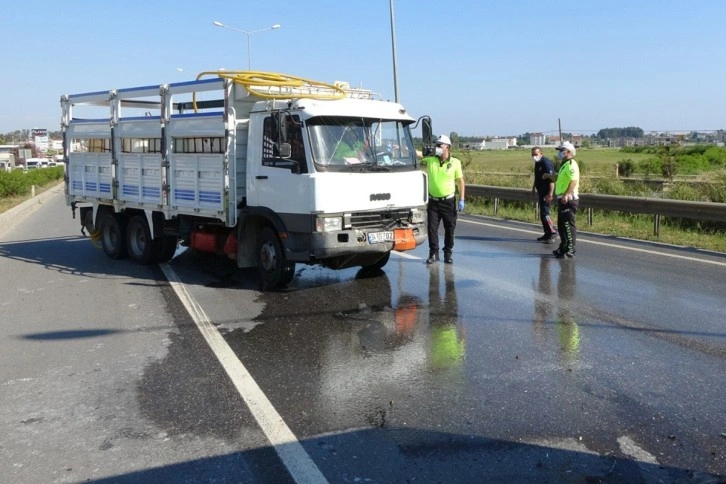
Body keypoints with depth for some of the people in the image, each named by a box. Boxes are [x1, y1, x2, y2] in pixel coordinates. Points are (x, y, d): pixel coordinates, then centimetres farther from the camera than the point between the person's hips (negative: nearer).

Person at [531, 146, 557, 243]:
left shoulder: (546, 163, -18)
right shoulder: (537, 163, 11)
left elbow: (551, 179, -23)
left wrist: (550, 194, -28)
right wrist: (533, 187, 29)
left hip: (546, 192, -10)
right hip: (541, 191, 10)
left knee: (544, 213, -11)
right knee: (542, 213, 12)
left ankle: (553, 232, -5)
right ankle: (547, 234, 19)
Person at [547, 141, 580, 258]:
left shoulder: (571, 165, -13)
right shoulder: (564, 165, 19)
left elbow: (574, 181, -26)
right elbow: (558, 178, 33)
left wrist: (566, 195, -34)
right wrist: (549, 176, 18)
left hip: (568, 199, -11)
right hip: (562, 199, 11)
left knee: (568, 224, -7)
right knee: (561, 225, 17)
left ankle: (570, 250, -4)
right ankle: (563, 248, 26)